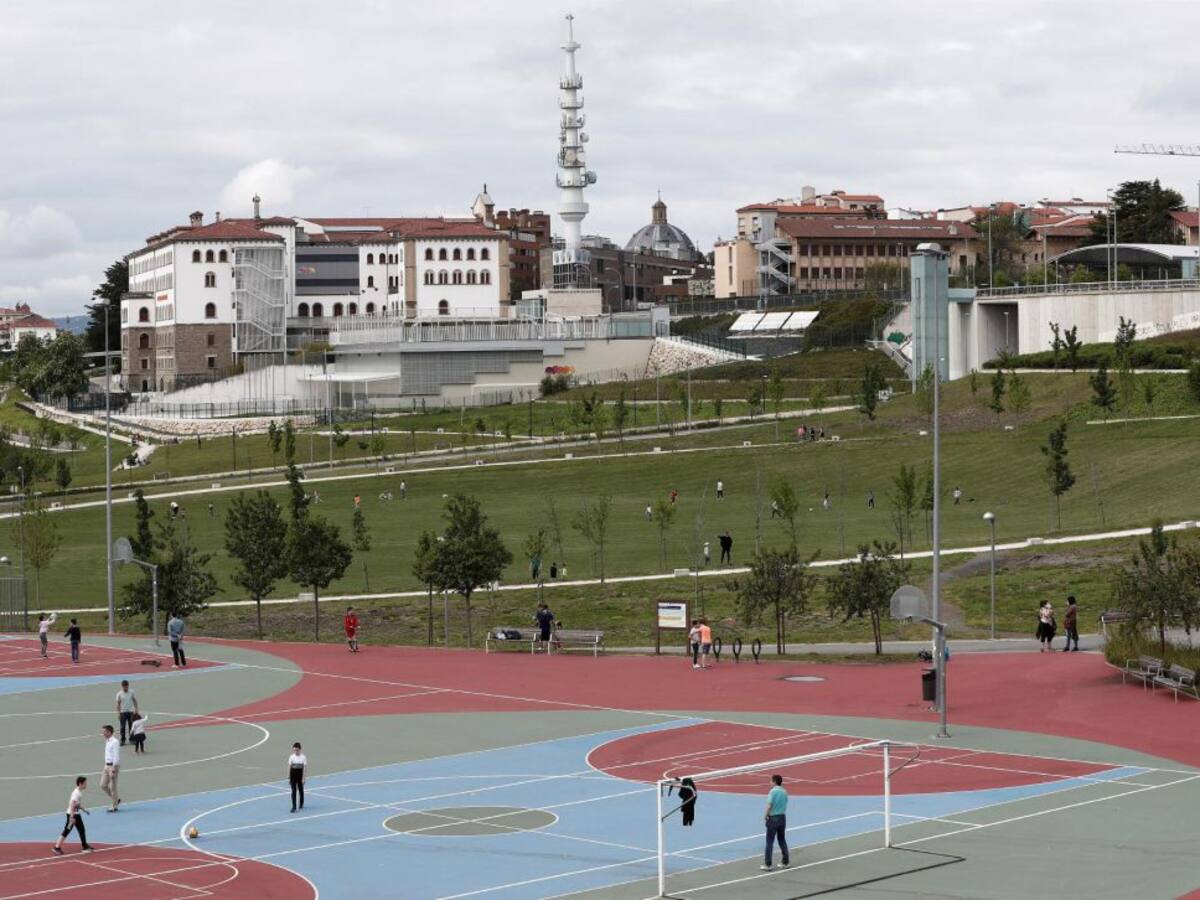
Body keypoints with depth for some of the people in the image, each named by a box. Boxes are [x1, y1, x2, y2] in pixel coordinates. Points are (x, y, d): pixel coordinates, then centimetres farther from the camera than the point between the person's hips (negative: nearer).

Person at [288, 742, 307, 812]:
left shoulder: (303, 757, -7)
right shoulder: (291, 757, -1)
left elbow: (304, 768, -6)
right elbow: (289, 767, 3)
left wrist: (303, 778, -10)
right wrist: (288, 778, 1)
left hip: (300, 775, -1)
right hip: (293, 776, 1)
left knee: (301, 790, 14)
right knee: (293, 791, -5)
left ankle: (301, 804, 35)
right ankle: (294, 807, -5)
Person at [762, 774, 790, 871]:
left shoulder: (772, 791, -15)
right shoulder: (784, 792, 4)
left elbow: (769, 805, -19)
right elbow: (785, 805, 7)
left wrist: (765, 816, -7)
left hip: (773, 818, -6)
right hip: (782, 817, 6)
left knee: (770, 842, 0)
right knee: (782, 840, 17)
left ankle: (768, 864, 0)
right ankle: (786, 862, 20)